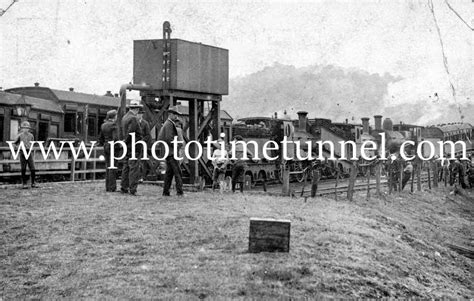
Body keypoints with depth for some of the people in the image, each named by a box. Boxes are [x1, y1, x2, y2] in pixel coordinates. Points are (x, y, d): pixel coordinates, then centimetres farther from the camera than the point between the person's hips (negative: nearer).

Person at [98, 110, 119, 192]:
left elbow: (101, 138, 15)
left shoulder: (103, 125, 10)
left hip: (106, 146, 7)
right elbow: (115, 138, -20)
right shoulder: (113, 125, -13)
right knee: (112, 167, -3)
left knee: (107, 166, 11)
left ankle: (107, 187, 15)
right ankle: (112, 187, -2)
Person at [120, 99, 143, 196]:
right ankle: (133, 190, -6)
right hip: (135, 146, -9)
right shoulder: (133, 118, -15)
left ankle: (124, 188, 18)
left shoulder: (125, 117, 14)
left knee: (126, 167, 13)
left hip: (127, 147, 9)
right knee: (134, 168, -6)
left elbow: (124, 132, 13)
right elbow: (130, 133, -18)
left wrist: (125, 143, 11)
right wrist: (126, 142, -6)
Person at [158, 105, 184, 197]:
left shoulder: (167, 123, 20)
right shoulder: (169, 124, -12)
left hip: (168, 152, 11)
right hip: (171, 152, -11)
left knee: (169, 172, 11)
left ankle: (166, 192, 12)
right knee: (177, 171, -11)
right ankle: (179, 191, -13)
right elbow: (169, 139, -20)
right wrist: (178, 145, -11)